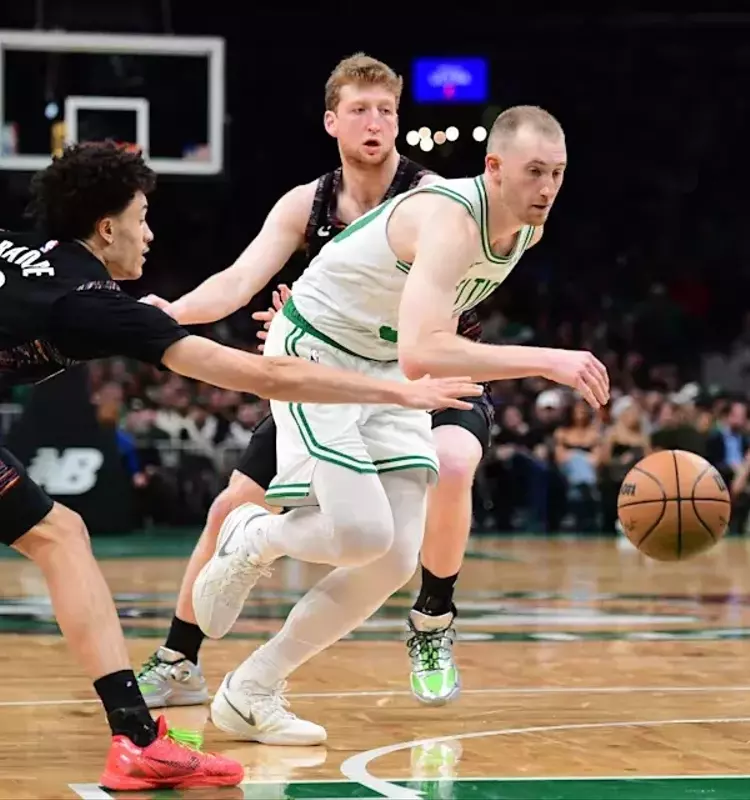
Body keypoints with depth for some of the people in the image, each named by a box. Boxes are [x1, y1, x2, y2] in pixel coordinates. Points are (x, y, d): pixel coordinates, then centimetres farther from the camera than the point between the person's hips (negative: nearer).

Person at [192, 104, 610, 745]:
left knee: (396, 561, -2)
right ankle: (253, 539, 11)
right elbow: (420, 355, -46)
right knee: (363, 535, -23)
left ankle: (249, 693, 9)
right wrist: (545, 362, -48)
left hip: (386, 369, 8)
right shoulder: (450, 221, -32)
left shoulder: (528, 229, -4)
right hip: (315, 352, -8)